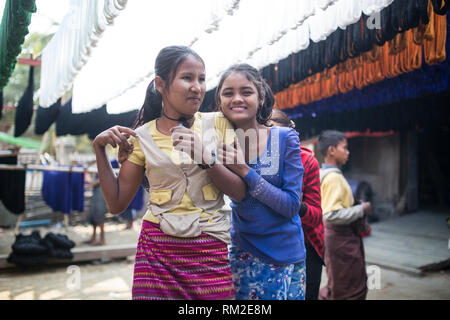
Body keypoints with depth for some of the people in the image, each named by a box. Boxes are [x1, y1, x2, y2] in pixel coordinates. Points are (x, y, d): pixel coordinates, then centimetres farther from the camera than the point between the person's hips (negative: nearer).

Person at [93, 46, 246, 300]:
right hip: (157, 250, 1)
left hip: (211, 251, 0)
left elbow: (240, 192, -1)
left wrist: (206, 157, -16)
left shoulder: (218, 124, 2)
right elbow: (117, 203, 6)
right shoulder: (142, 137, 4)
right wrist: (99, 148, -1)